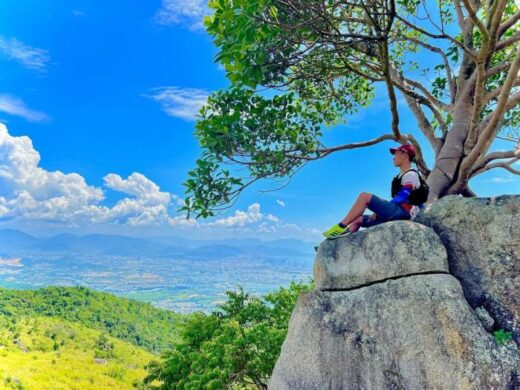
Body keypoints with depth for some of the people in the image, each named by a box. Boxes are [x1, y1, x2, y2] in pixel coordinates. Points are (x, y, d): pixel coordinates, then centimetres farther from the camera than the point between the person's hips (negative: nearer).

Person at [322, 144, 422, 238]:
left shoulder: (410, 175, -4)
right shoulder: (401, 176, 26)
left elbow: (401, 199, -14)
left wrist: (379, 209, -9)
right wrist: (379, 211, 9)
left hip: (402, 213, -10)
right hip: (395, 214, 10)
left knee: (364, 196, -21)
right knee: (358, 219, 7)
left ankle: (341, 226, -24)